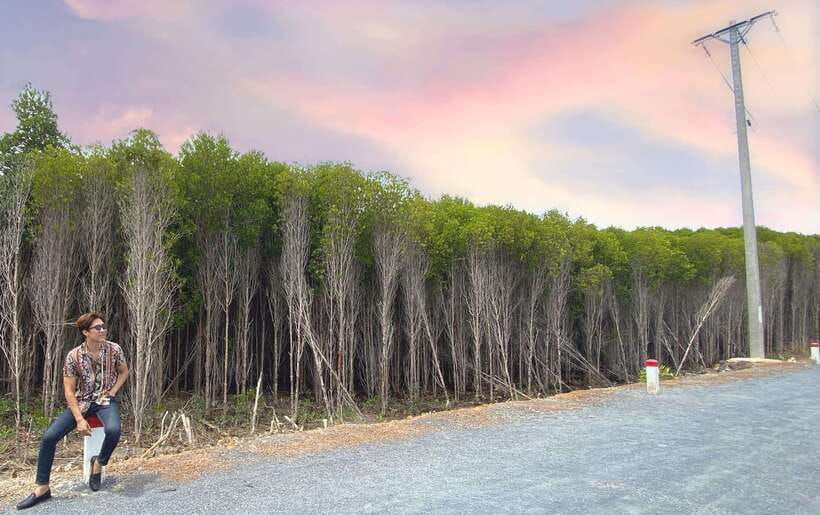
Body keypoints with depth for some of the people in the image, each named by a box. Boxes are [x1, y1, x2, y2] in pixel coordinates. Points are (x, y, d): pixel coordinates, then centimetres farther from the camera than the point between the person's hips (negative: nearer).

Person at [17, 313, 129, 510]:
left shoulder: (114, 349, -10)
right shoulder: (73, 356, -12)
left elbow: (124, 371, 9)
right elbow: (69, 391, -9)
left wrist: (113, 391, -7)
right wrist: (79, 419, -17)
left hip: (105, 400, -1)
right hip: (81, 402, 1)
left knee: (113, 430, -33)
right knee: (49, 436, -16)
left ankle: (99, 463, -1)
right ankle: (42, 488, 2)